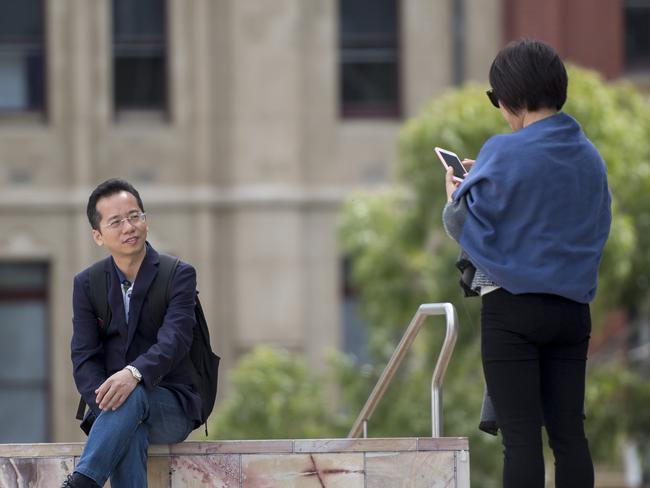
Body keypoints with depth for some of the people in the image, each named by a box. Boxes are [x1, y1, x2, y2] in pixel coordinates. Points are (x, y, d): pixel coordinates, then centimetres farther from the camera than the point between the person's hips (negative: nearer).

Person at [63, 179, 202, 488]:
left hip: (173, 407, -2)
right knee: (129, 435, -35)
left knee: (133, 395, -37)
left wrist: (134, 373, -39)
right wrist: (105, 409, -21)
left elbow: (175, 341, -18)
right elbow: (84, 359, 0)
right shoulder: (86, 285, 8)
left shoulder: (179, 276, -2)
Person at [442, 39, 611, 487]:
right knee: (569, 433, 7)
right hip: (572, 307, 5)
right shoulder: (590, 157, 7)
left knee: (521, 436, -4)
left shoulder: (505, 154, -12)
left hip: (512, 305, -5)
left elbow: (464, 223, -10)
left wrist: (454, 195, 12)